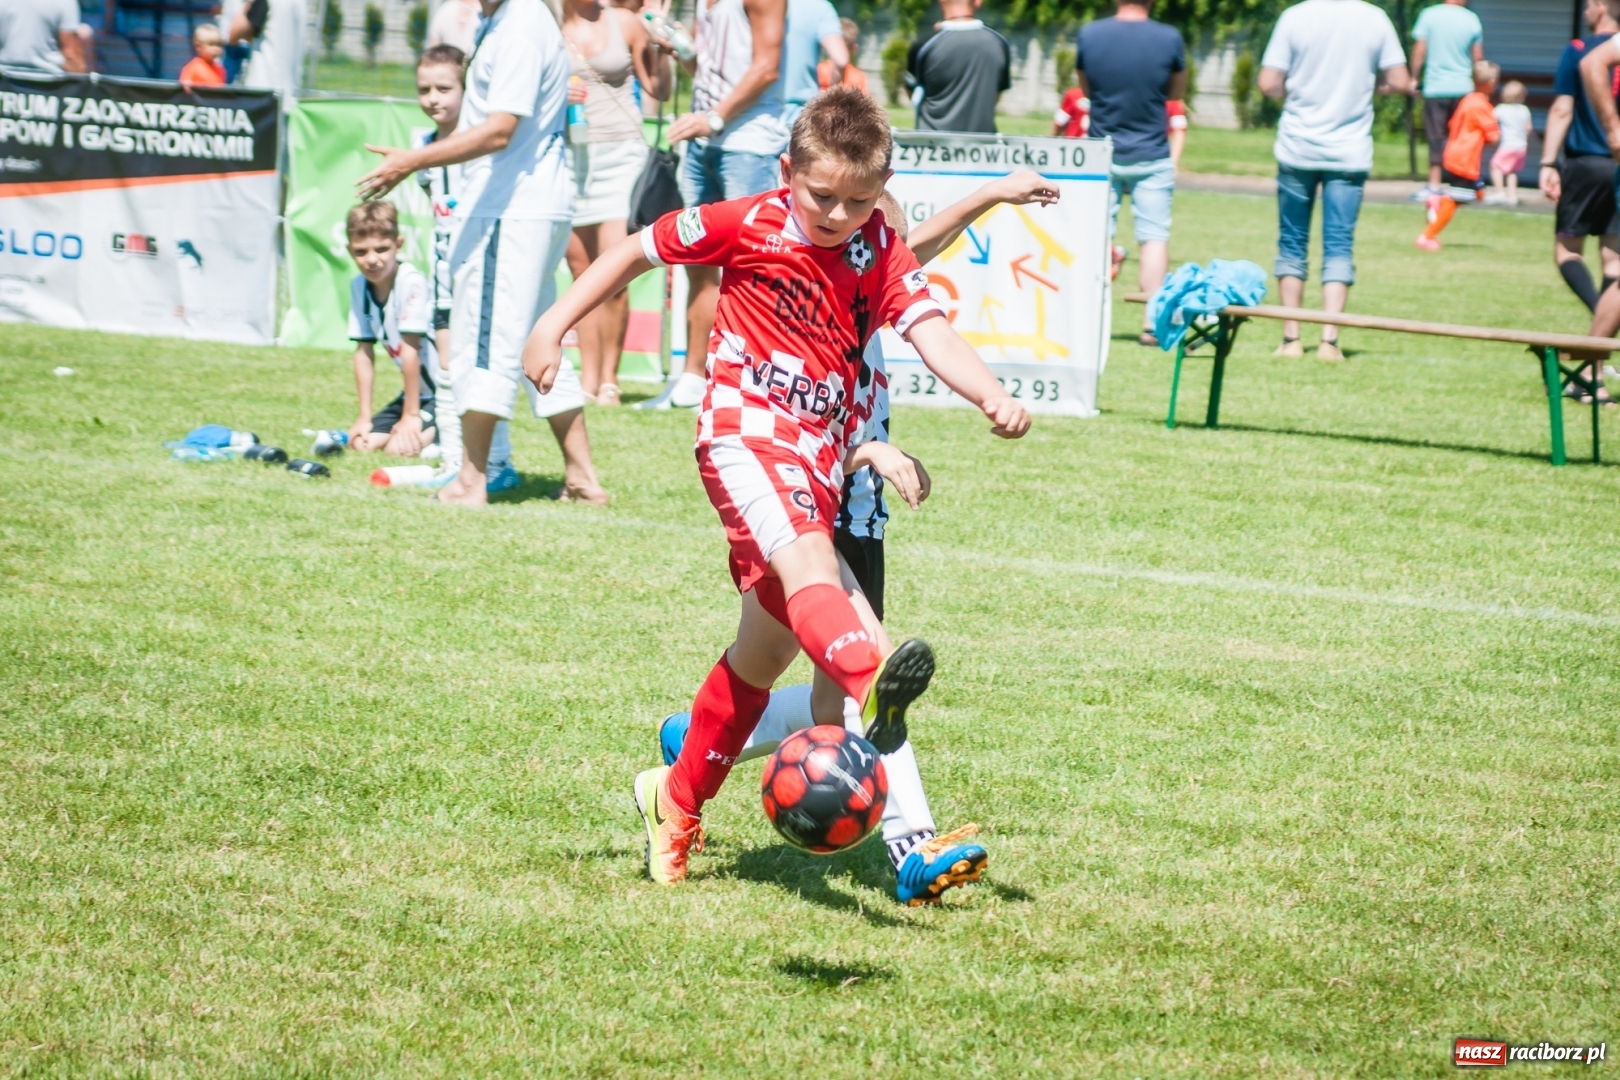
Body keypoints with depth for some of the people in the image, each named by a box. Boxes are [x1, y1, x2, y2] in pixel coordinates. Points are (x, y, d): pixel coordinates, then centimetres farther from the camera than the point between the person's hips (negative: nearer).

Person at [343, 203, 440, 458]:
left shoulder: (411, 282, -23)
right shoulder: (359, 286, -2)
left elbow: (410, 350, -22)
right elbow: (364, 352, 2)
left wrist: (411, 415, -20)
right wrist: (364, 416, 1)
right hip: (418, 391, 7)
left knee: (400, 447, -24)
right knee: (363, 442, -6)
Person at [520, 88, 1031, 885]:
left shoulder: (883, 257, 3)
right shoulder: (746, 226, -2)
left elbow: (930, 333, -12)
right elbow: (640, 250, 10)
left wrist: (992, 397, -30)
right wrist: (555, 326, 8)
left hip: (819, 455, 5)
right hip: (744, 429, -5)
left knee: (768, 646, 13)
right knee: (806, 556, -34)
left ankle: (677, 797, 31)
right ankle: (870, 681, -64)